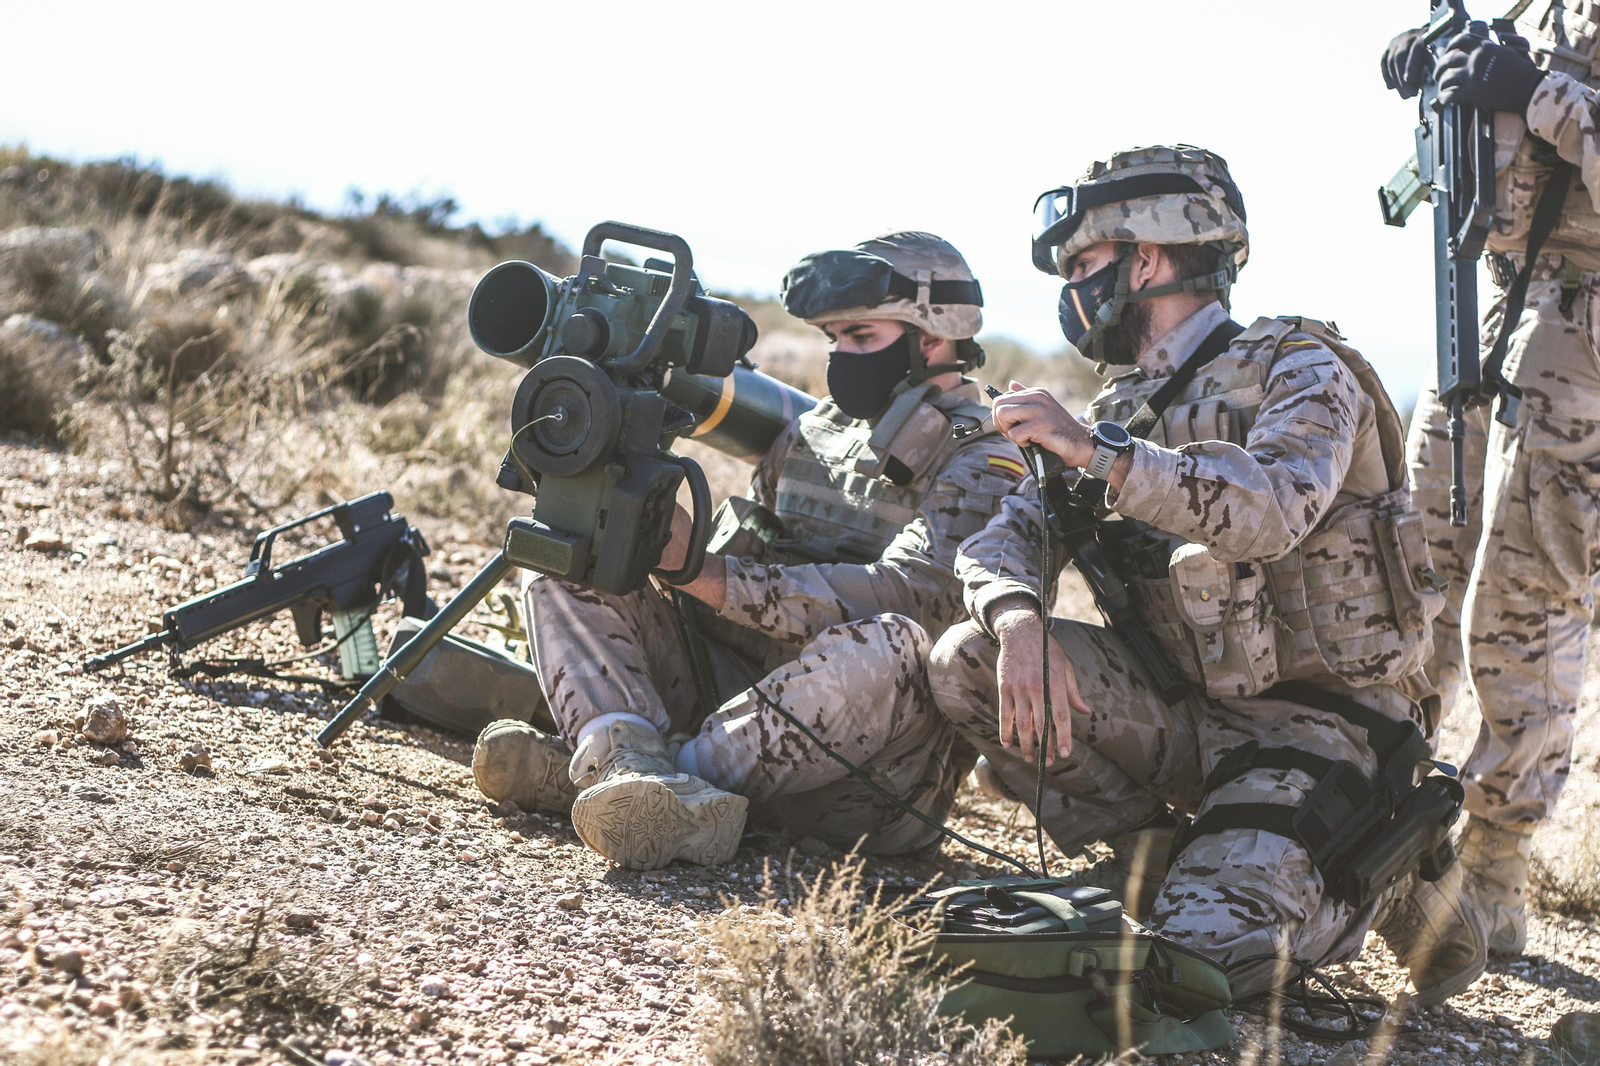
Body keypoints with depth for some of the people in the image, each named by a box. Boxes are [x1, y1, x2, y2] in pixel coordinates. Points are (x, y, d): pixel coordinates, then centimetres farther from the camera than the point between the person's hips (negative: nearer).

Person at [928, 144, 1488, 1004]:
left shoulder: (1300, 372, -9)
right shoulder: (1122, 410, 13)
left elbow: (1275, 509, -30)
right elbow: (1005, 536, 3)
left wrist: (1098, 451, -31)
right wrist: (1020, 621, -20)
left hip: (1318, 723, -6)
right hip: (1193, 713, 6)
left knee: (1199, 952, -27)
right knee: (968, 661, -13)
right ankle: (1161, 860, -2)